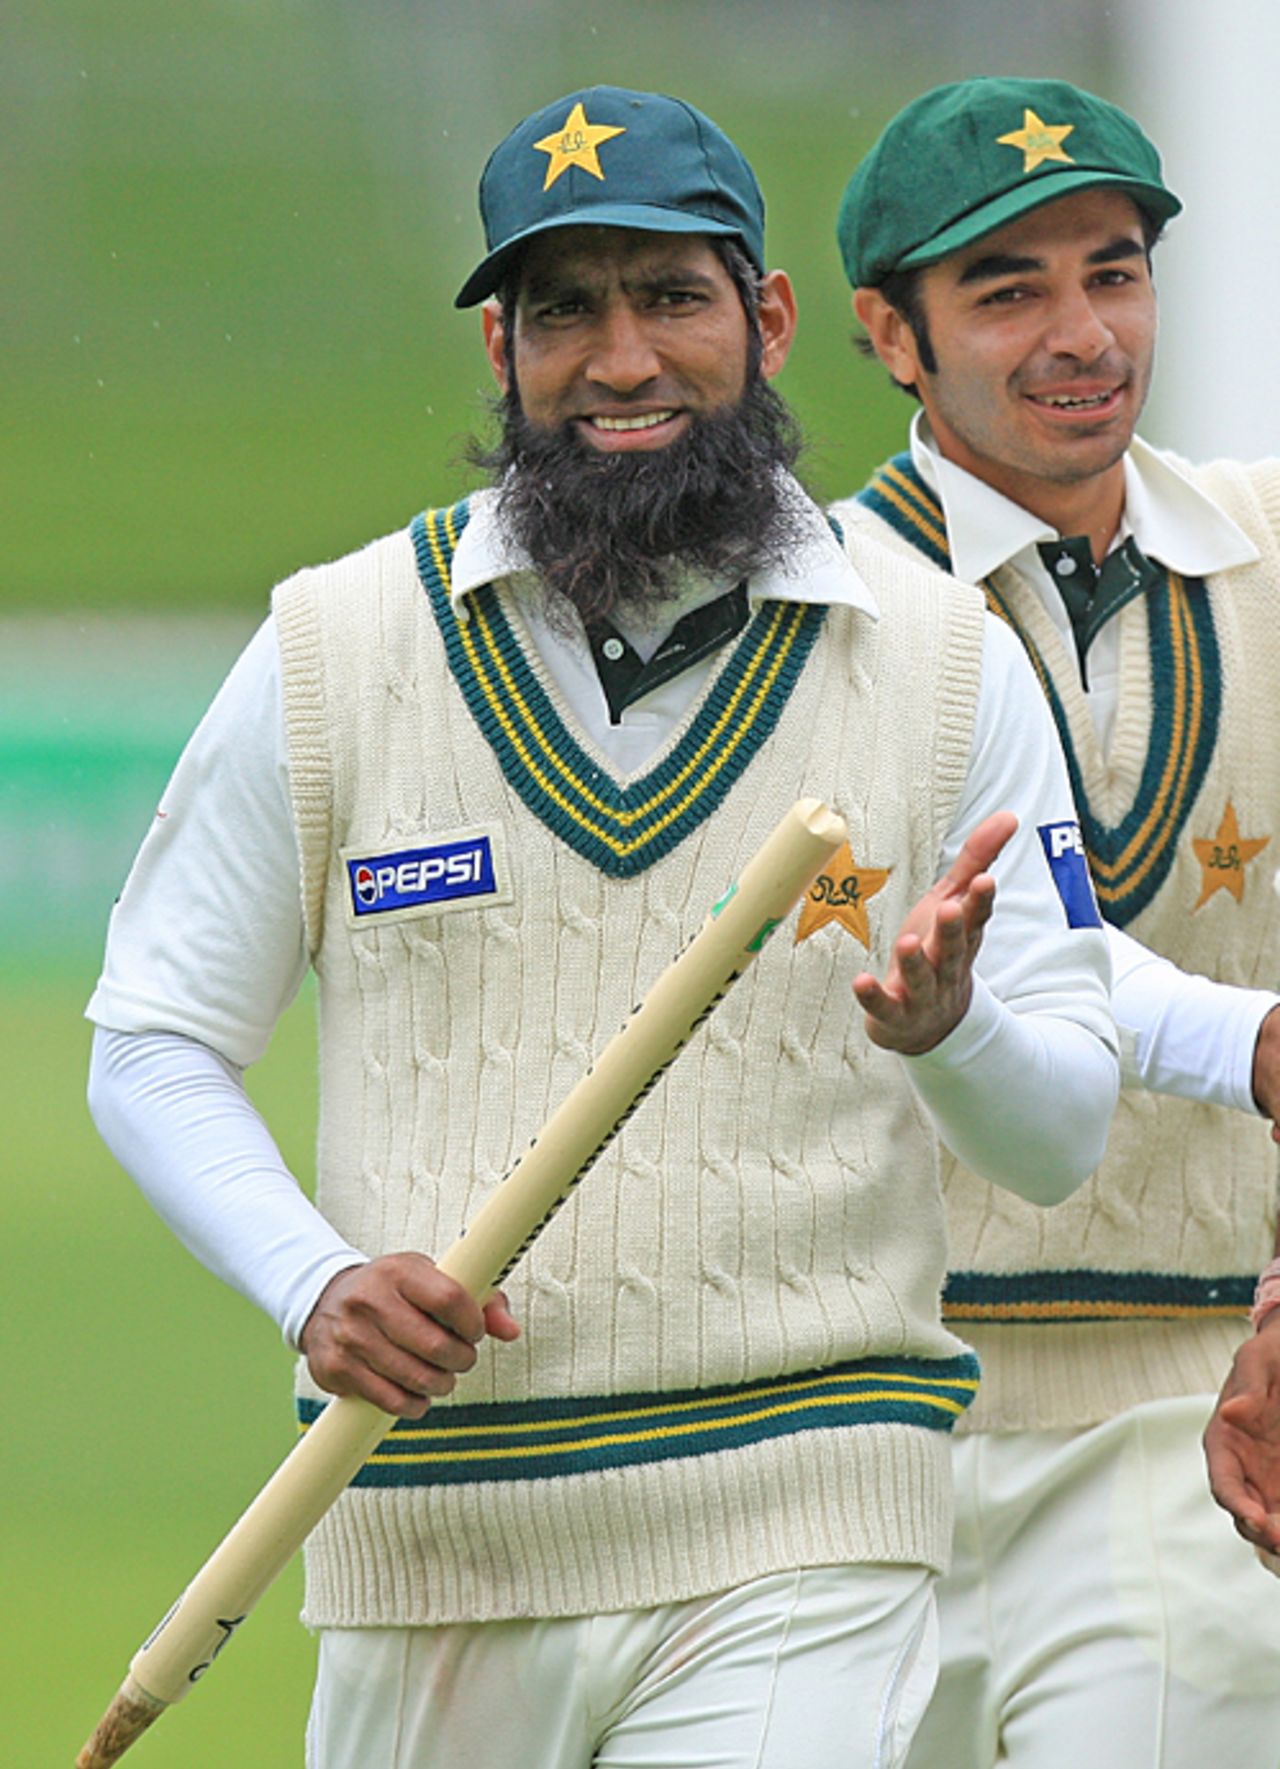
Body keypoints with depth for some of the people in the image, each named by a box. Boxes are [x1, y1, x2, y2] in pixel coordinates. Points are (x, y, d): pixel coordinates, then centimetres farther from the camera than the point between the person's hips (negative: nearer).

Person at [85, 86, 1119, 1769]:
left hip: (794, 1562, -1)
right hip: (432, 1543, 1)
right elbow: (153, 1046, 8)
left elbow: (1065, 1134, 4)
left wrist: (945, 1022, -20)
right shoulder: (334, 654, 4)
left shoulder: (950, 668, 4)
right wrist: (313, 1280, -11)